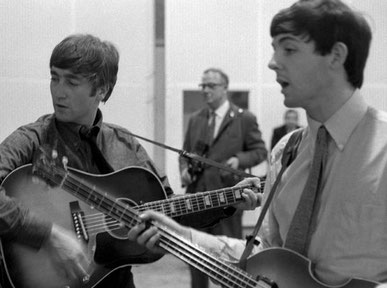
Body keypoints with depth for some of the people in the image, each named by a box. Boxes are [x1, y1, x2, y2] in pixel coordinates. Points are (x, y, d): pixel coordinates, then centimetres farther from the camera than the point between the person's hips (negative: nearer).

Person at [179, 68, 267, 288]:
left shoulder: (245, 119, 0)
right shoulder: (195, 120, 15)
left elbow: (260, 151, 0)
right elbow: (185, 152, 21)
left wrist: (239, 160, -17)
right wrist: (184, 168, 1)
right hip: (196, 195, 5)